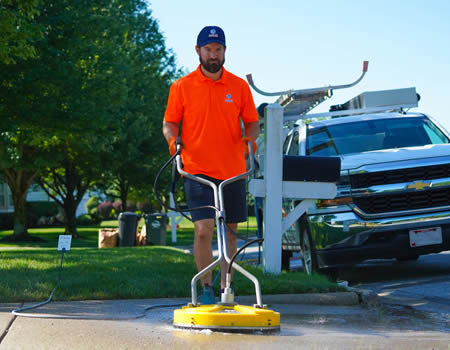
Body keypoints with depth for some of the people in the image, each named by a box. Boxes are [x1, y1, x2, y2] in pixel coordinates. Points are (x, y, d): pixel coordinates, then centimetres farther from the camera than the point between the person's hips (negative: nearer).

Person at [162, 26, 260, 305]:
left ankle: (226, 288, 21)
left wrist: (250, 136, -11)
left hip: (233, 171, 3)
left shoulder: (239, 87, 6)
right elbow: (169, 122, 6)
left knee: (230, 232, 9)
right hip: (198, 170, -2)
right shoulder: (182, 87, 1)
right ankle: (206, 289, 0)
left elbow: (252, 122, 10)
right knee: (204, 229, -14)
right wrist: (173, 137, -15)